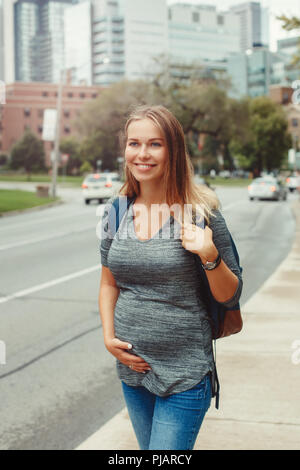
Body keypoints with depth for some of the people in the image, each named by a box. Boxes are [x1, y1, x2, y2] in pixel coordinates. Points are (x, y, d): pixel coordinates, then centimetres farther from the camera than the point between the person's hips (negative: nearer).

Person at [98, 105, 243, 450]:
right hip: (131, 368, 5)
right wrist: (108, 336, 0)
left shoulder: (200, 212, -11)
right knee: (148, 447, 20)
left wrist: (210, 256, -23)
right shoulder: (116, 212, 1)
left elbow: (230, 297, -6)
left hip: (185, 375, -5)